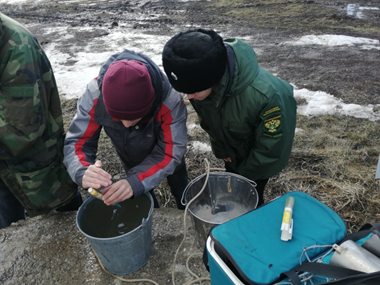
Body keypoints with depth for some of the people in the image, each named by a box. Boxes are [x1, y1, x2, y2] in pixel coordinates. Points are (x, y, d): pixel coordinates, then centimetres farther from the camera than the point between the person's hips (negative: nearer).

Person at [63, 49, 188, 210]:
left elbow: (171, 152, -38)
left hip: (162, 157, -1)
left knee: (183, 196, 25)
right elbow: (77, 142, -32)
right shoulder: (95, 95, -37)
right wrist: (83, 172, -55)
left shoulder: (170, 100, -43)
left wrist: (136, 182, -54)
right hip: (133, 161, 2)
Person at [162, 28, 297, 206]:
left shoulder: (266, 95, -45)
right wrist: (221, 150, -2)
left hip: (257, 156, -4)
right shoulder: (202, 83, -29)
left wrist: (247, 173, -12)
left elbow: (273, 145, -26)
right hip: (233, 152, 5)